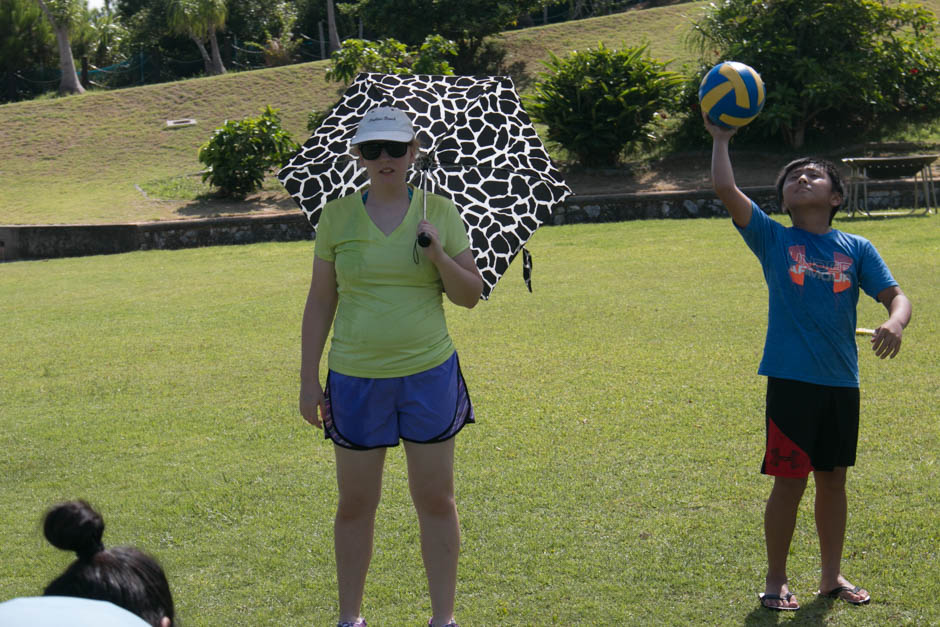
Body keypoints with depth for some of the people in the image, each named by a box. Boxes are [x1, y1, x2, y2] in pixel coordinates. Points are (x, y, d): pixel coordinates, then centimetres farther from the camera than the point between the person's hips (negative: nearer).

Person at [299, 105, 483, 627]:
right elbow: (319, 304, 6)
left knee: (436, 500, 5)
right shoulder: (336, 217, 2)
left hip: (429, 374, 0)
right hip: (356, 379, 0)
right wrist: (309, 380, 4)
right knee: (355, 505, 7)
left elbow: (471, 295, 4)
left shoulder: (439, 212, 3)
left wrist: (439, 256, -15)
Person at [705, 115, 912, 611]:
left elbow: (896, 296, -1)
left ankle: (831, 576, 28)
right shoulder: (773, 240, 0)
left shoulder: (856, 249, 6)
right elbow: (725, 189, -10)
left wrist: (895, 323, -21)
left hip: (842, 383, 3)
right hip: (791, 381, -3)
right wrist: (721, 139, -2)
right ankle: (775, 581, 15)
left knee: (833, 479, 14)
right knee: (789, 482, 1)